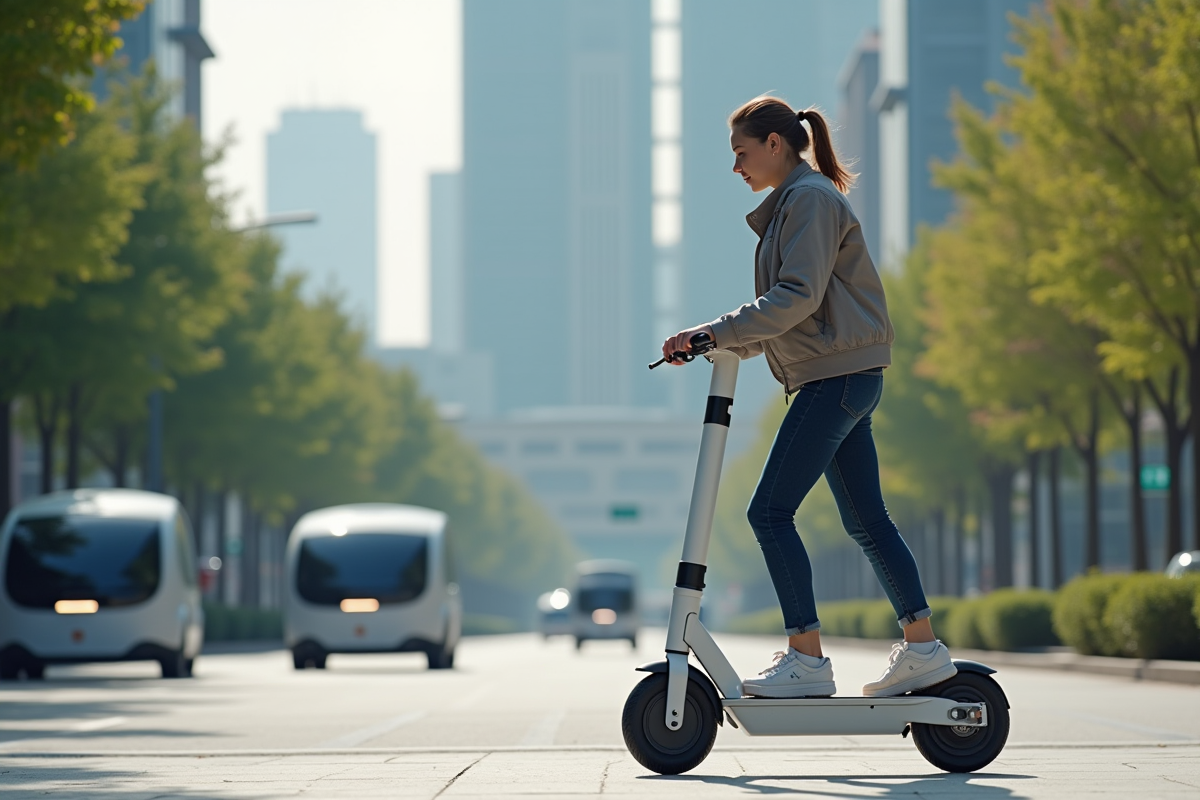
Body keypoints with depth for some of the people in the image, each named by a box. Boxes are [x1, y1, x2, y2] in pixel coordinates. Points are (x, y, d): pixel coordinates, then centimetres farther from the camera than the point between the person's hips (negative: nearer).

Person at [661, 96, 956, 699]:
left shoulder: (810, 197, -10)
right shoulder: (793, 203, 22)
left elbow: (797, 297, -21)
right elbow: (784, 312, 23)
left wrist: (715, 332, -22)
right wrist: (725, 346, 12)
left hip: (837, 375, -11)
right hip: (842, 377, 11)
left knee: (770, 512, -12)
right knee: (866, 519, 11)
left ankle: (806, 659, -13)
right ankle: (923, 649, 13)